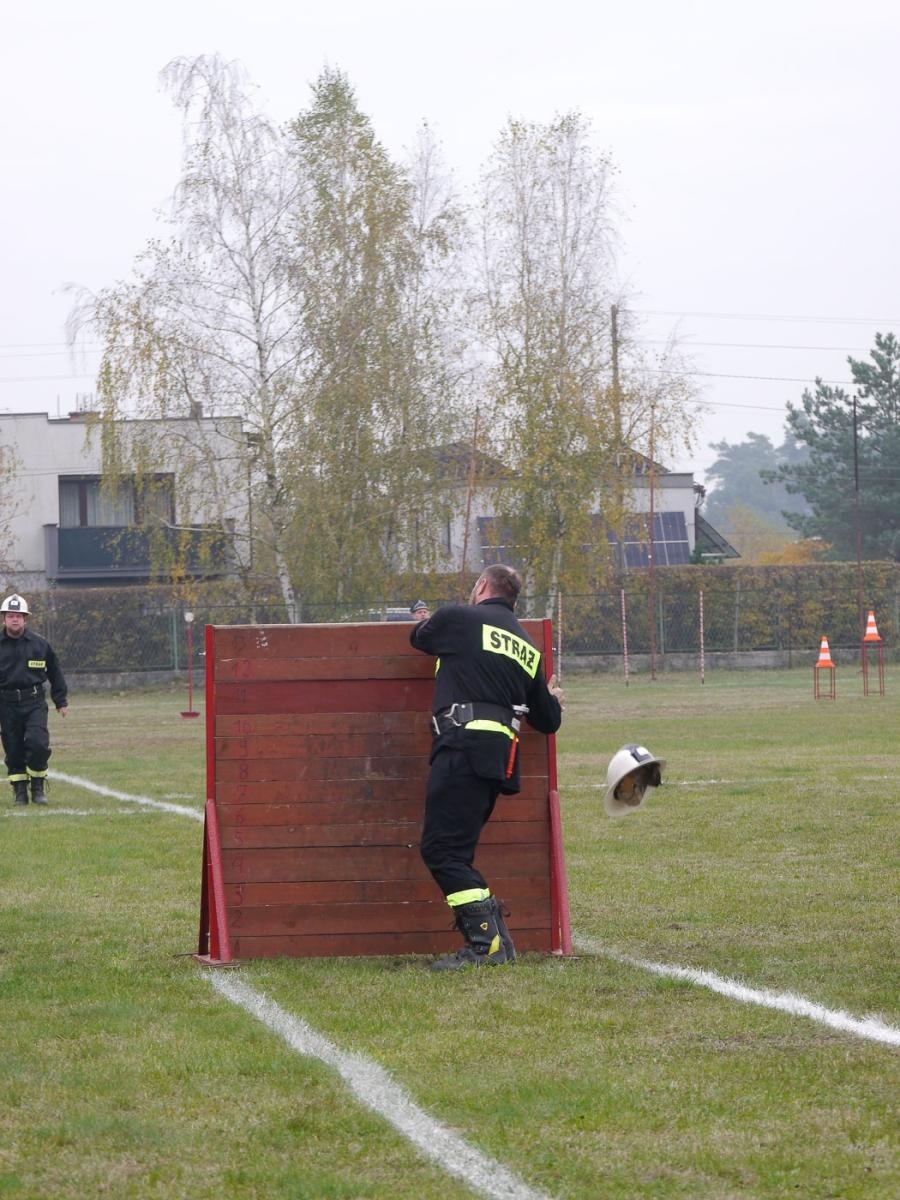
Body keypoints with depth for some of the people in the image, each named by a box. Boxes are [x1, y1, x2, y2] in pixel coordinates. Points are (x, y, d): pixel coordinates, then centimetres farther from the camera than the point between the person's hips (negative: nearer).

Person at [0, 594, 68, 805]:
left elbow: (55, 674, 14)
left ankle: (38, 787, 1)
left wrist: (61, 701, 15)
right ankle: (20, 791, 15)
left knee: (37, 743, -16)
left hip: (35, 703, -1)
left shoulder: (40, 644, 5)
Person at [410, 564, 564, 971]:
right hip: (501, 754, 8)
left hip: (465, 746, -8)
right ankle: (494, 938, 4)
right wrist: (553, 699, 51)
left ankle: (486, 942, -18)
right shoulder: (527, 647, 22)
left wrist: (424, 621, 50)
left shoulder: (458, 619, 3)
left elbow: (419, 637, 25)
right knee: (455, 850, 12)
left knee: (442, 848, -9)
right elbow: (547, 721, 27)